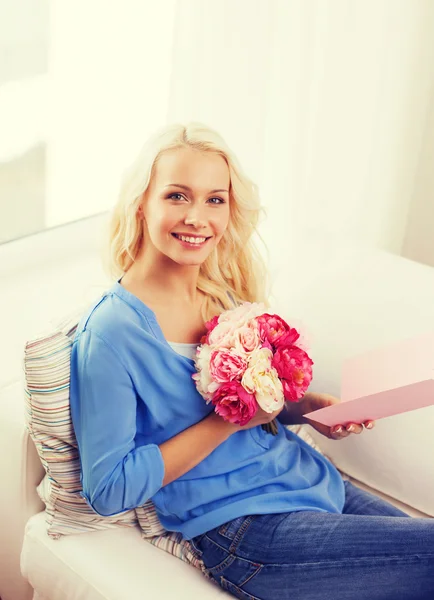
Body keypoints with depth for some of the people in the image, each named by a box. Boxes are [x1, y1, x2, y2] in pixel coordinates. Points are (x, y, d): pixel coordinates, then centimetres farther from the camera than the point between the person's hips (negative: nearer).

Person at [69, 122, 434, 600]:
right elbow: (108, 490, -16)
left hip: (311, 479, 7)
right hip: (242, 531, -7)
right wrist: (229, 418, -20)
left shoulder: (226, 295, 3)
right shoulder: (110, 334, -17)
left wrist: (302, 408, -4)